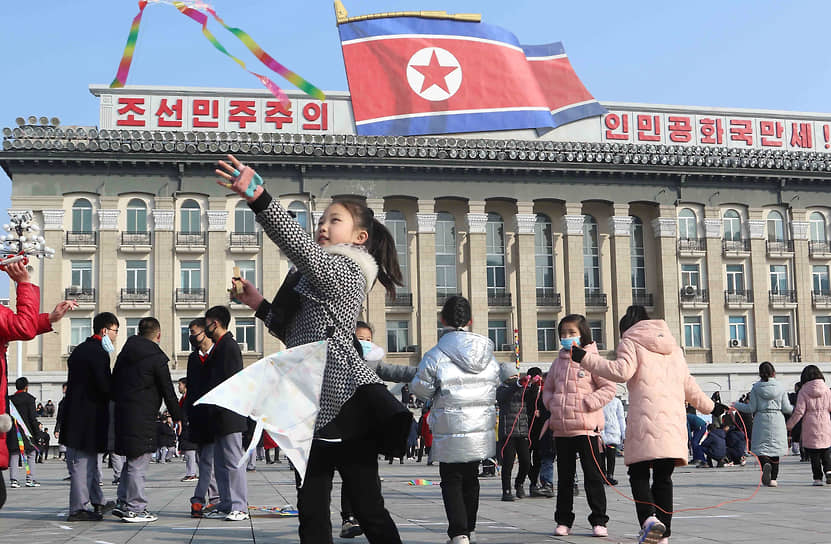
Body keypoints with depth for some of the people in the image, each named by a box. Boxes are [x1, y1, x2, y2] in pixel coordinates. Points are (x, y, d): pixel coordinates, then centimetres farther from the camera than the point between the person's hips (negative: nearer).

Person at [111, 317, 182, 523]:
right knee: (138, 464, -2)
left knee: (131, 461, 18)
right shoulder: (157, 358, -8)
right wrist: (178, 417, 5)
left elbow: (113, 384, 16)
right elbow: (168, 391, -5)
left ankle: (122, 504, 18)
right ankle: (134, 509, 1)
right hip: (141, 419, -7)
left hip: (122, 415, 7)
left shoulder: (124, 354, 13)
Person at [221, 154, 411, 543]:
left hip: (346, 406, -10)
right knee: (311, 511, 10)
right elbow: (296, 335, 28)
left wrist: (259, 200, -40)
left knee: (368, 511, -4)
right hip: (316, 407, 10)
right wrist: (259, 304, 18)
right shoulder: (320, 278, 24)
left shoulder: (347, 270, -7)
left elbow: (304, 250, -29)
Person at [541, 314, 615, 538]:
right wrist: (552, 404, 5)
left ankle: (598, 521, 8)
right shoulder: (558, 362, 13)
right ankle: (563, 521, 20)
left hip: (586, 428, -5)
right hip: (561, 429, 5)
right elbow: (548, 389, 24)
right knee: (564, 477, 11)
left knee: (593, 476, 0)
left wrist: (587, 403, -14)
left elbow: (609, 388, -6)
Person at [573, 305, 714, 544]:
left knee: (639, 475, 0)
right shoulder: (673, 347, 26)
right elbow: (688, 384, 29)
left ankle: (649, 518, -23)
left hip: (646, 420, -5)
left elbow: (622, 371, -11)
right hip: (673, 421, 5)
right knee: (663, 478, 10)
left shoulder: (631, 342, 7)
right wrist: (708, 406, 44)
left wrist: (585, 358, -8)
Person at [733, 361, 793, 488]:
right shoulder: (780, 387, 0)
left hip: (761, 421, -1)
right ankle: (773, 479, 6)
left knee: (760, 448, 4)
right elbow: (786, 408, 1)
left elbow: (751, 408, -3)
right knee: (775, 448, 8)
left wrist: (736, 405, 12)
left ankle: (766, 464, -29)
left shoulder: (755, 388, -2)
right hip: (777, 422, 1)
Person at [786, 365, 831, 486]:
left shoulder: (803, 391, -7)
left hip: (810, 427, -2)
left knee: (814, 454, 4)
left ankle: (818, 478, 3)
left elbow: (799, 411, -9)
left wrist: (790, 424, 2)